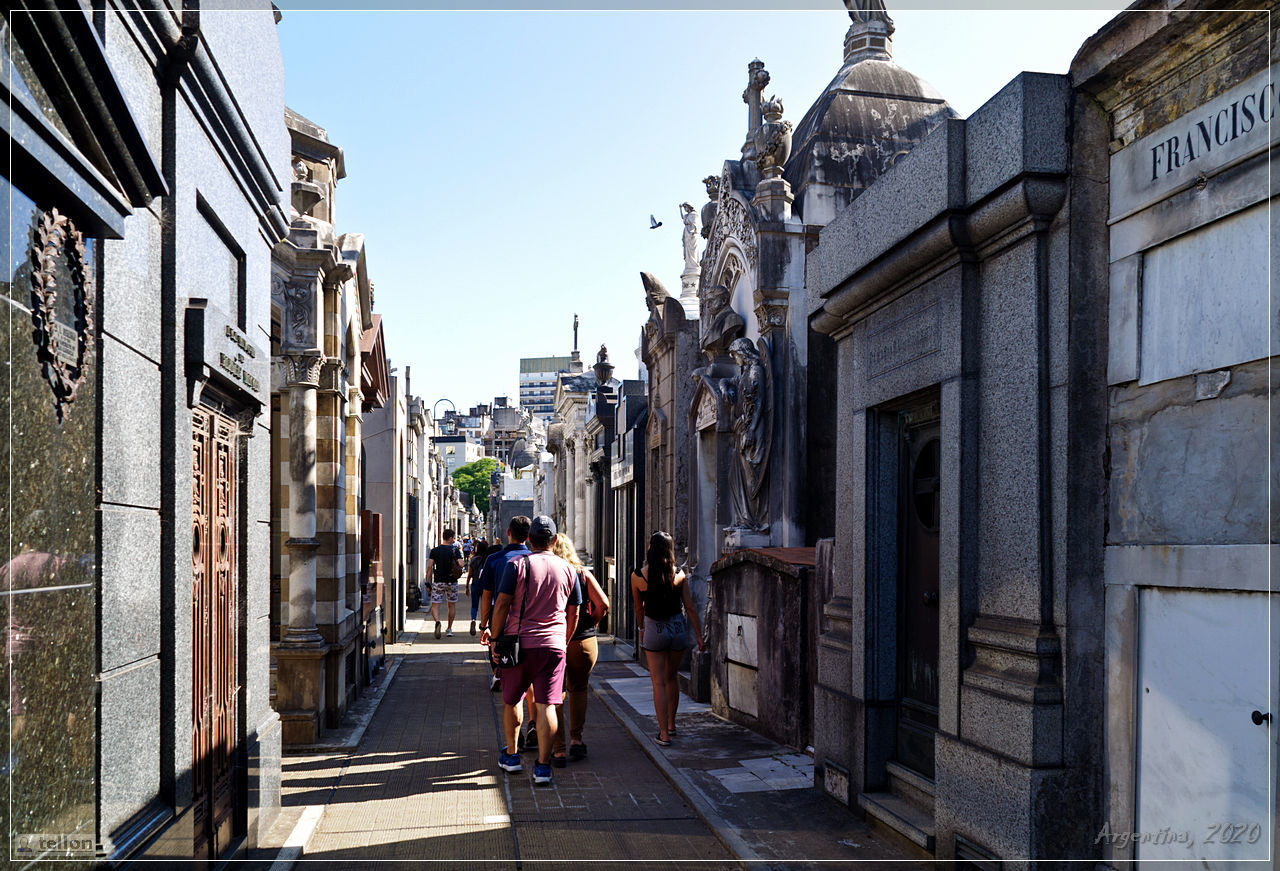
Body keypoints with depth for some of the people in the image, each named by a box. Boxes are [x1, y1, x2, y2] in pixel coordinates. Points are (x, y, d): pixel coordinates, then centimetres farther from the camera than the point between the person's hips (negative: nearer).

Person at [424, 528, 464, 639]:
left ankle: (437, 621, -28)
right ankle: (449, 629, 20)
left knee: (435, 606, 1)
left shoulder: (434, 550, 0)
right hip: (452, 581, 0)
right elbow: (461, 564, -15)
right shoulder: (455, 550, -5)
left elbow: (429, 567, -5)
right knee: (452, 605, 16)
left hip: (438, 581, 0)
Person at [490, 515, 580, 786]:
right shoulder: (568, 570, 6)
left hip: (519, 642, -1)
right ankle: (543, 766, -3)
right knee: (546, 705, 0)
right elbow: (573, 614, 12)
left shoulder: (517, 565, -4)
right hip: (553, 645, 1)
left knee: (511, 702, 16)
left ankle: (511, 756, 29)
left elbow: (501, 605, -8)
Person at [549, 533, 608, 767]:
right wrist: (591, 624, 8)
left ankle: (558, 750, 6)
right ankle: (576, 740, 19)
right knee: (578, 690, 21)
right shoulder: (583, 573, -1)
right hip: (584, 641, 2)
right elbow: (603, 604, -8)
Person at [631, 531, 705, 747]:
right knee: (671, 677, 21)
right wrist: (699, 637, 4)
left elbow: (639, 608, 4)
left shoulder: (638, 576, -9)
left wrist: (641, 628, 22)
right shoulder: (679, 575, -7)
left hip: (654, 630, -2)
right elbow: (690, 609, -3)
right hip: (679, 629, 2)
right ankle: (671, 724, 32)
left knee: (659, 682, 4)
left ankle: (664, 734, 3)